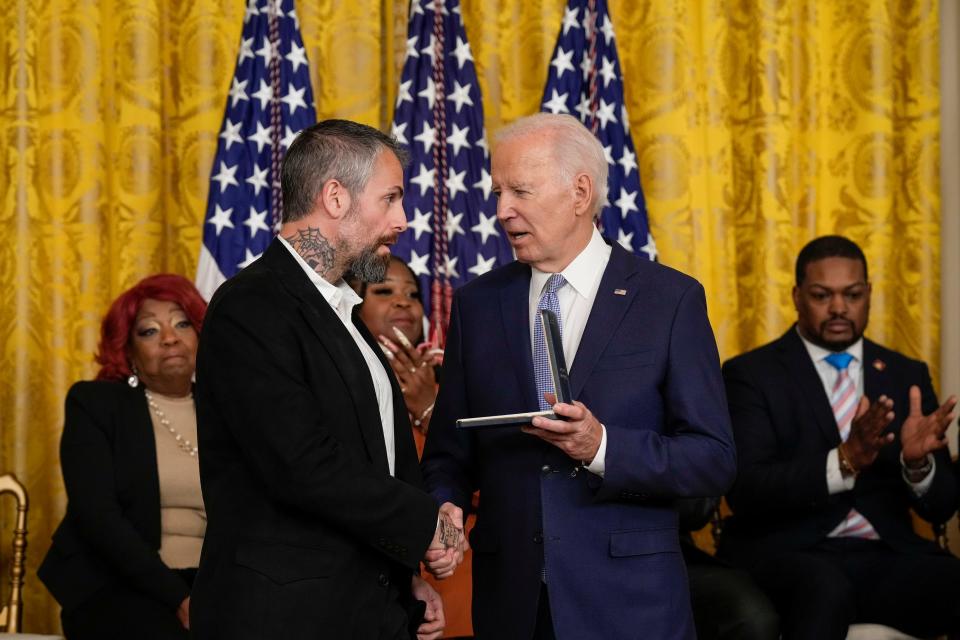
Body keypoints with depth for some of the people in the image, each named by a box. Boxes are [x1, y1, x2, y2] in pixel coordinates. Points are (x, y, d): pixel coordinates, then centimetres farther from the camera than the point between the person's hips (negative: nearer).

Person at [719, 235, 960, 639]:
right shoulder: (751, 374, 4)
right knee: (826, 587, -38)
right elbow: (745, 491, -10)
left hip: (886, 557, 4)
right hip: (787, 555, -4)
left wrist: (918, 462, -13)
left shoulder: (907, 375, 15)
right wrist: (844, 462, -24)